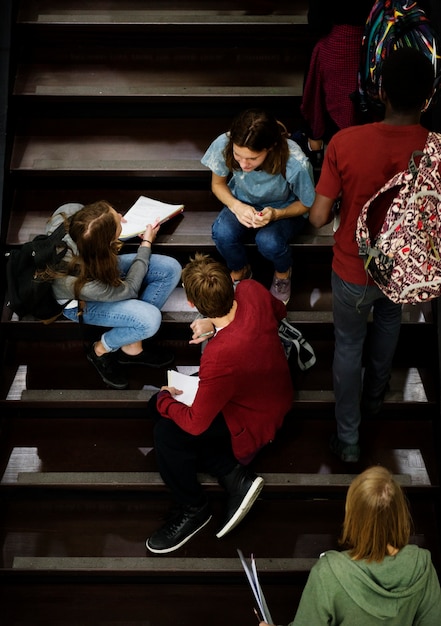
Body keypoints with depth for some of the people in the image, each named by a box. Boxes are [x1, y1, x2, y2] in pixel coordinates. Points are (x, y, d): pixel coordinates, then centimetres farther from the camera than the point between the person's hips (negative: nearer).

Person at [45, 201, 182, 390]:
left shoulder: (71, 211, -33)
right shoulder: (86, 285, -41)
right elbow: (128, 290, -19)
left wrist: (113, 220, -9)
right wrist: (146, 243, -12)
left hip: (97, 265, 7)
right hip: (79, 303, -7)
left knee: (171, 269, -9)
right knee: (150, 320, -25)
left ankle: (133, 347, 6)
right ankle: (101, 350, 6)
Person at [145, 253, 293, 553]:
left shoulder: (220, 355, -42)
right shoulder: (252, 290, -22)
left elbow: (195, 424, -28)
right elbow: (279, 311, 5)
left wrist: (165, 400, -7)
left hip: (254, 420, -8)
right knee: (157, 407, 7)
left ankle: (194, 509, 7)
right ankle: (234, 475, 3)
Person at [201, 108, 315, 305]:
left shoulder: (296, 163, -36)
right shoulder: (223, 145, -30)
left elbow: (307, 205, -14)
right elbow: (218, 184, -7)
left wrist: (277, 214, -33)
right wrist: (236, 206, -28)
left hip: (285, 208, -2)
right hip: (243, 202, 2)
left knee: (268, 241, -34)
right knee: (222, 233, -29)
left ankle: (283, 273, 4)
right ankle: (239, 272, 6)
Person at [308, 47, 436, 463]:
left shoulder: (345, 142, -25)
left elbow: (318, 218, -19)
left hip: (353, 270, -2)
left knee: (348, 346, 21)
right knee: (389, 319, 35)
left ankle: (348, 439, 33)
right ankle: (373, 398, 56)